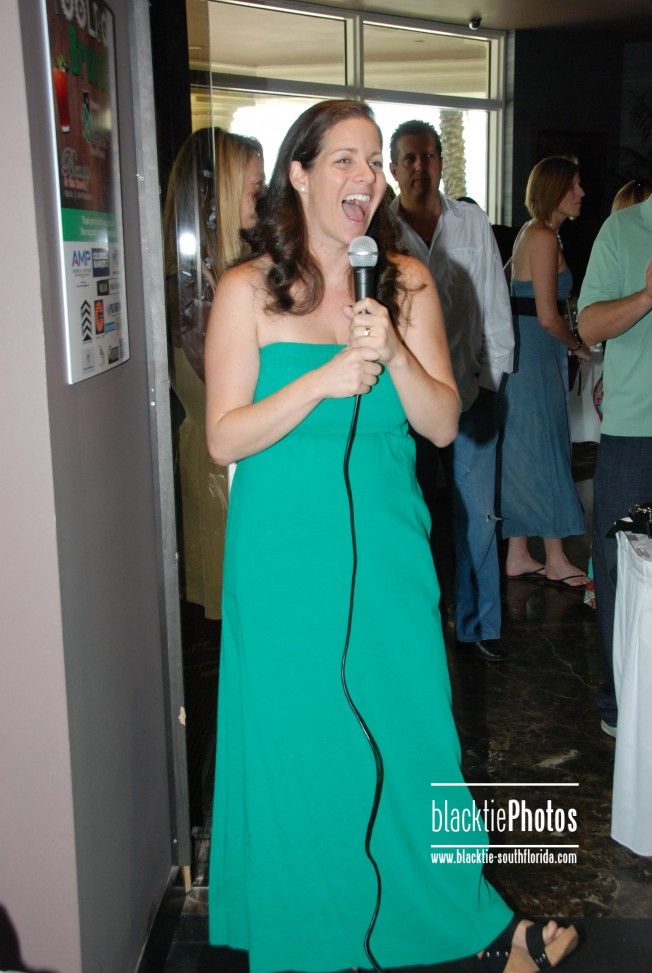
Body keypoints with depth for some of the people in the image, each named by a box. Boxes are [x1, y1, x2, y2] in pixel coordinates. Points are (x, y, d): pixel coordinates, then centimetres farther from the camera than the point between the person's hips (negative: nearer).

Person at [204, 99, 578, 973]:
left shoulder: (407, 283, 3)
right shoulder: (249, 291, -5)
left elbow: (443, 425, 0)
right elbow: (224, 439, -9)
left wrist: (393, 353, -17)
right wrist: (324, 380, -20)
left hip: (387, 547, 2)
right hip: (287, 555, -2)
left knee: (411, 727, 11)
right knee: (297, 738, 10)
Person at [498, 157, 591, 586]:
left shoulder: (532, 232, 16)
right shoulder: (545, 237, -14)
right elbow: (548, 316, -18)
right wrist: (580, 347, -3)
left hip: (530, 354, 10)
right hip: (536, 356, -10)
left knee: (525, 456, 11)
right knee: (545, 453, -3)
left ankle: (518, 556, 17)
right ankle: (557, 561, 6)